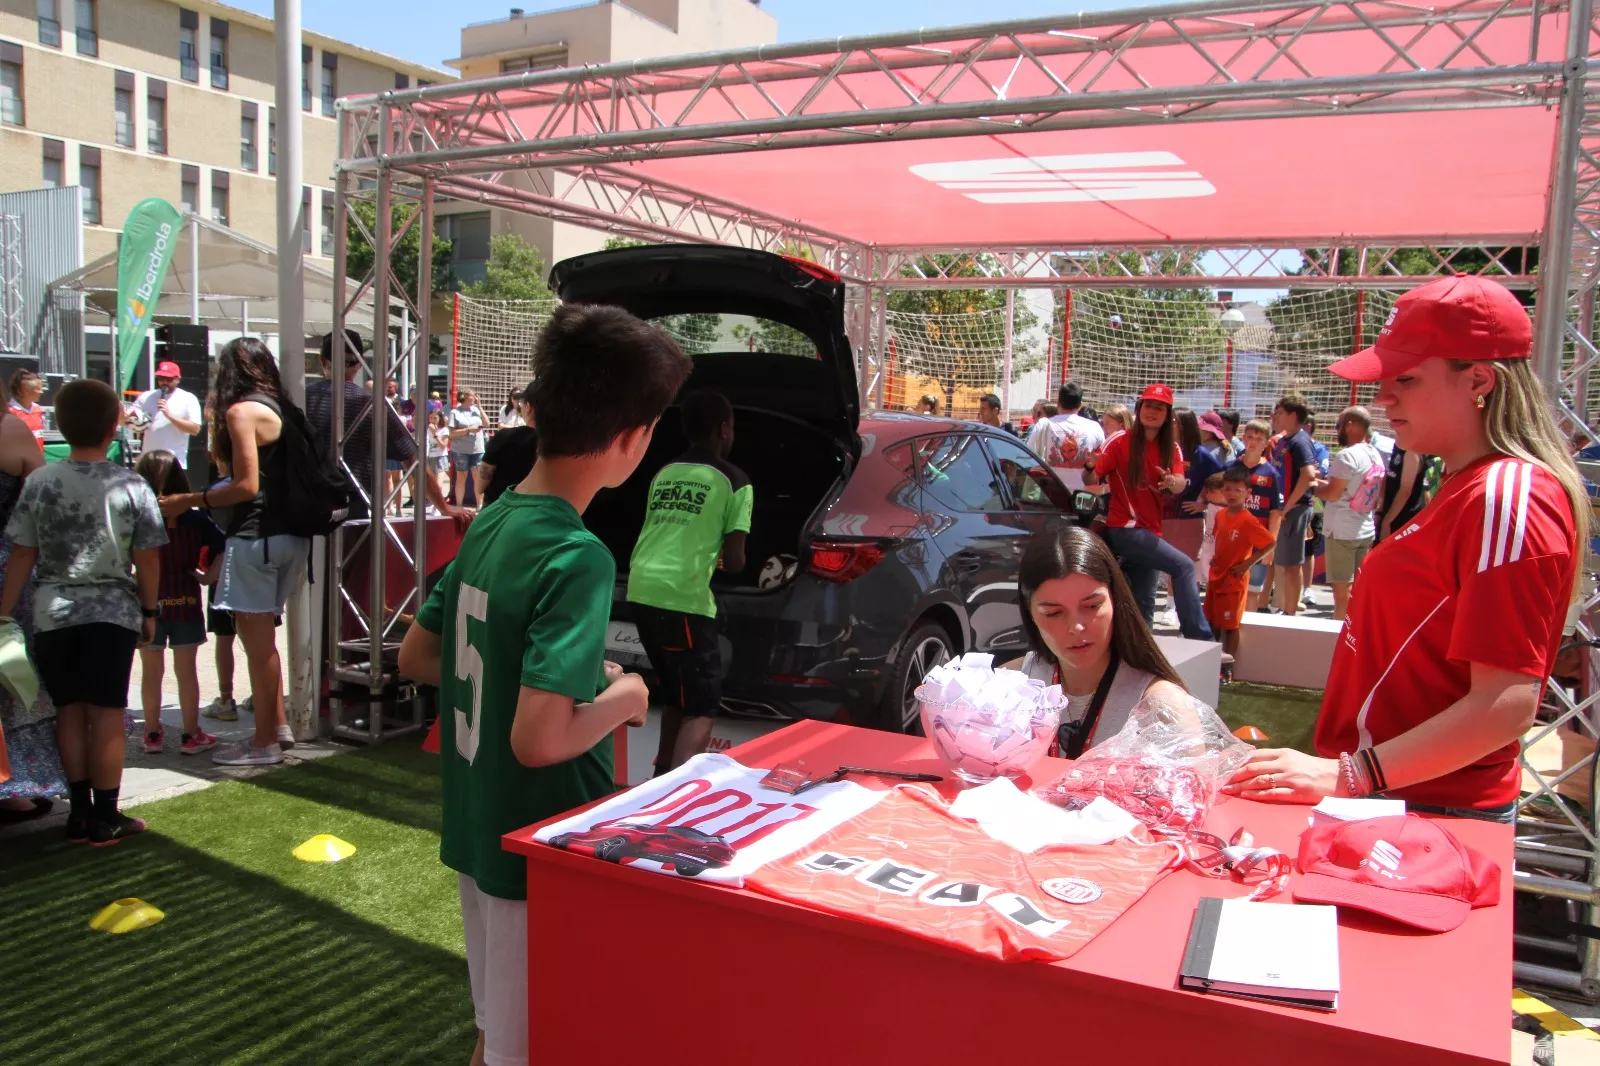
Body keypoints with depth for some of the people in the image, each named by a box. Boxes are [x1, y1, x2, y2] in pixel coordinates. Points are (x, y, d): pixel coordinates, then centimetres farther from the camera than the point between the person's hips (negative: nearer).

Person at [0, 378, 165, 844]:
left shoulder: (39, 482, -3)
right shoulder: (131, 486, -8)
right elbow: (147, 559, -5)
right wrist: (149, 610, 7)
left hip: (53, 612, 2)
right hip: (112, 612, -2)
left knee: (69, 711, 13)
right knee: (107, 715, 4)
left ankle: (80, 811, 19)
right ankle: (105, 818, 10)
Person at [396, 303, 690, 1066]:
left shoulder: (489, 524, 0)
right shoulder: (578, 556, -25)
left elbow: (415, 658, 10)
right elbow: (539, 739, -31)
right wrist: (623, 696, -13)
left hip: (475, 832, 8)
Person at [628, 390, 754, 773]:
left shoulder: (664, 474, 18)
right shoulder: (733, 481, 1)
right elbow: (734, 562, 0)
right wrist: (721, 559, 21)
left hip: (641, 592, 7)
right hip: (683, 598, -7)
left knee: (679, 695, 24)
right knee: (702, 707, 2)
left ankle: (663, 779, 32)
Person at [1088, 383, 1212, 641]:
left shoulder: (1171, 448, 7)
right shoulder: (1121, 442, -6)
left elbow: (1181, 485, -9)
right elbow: (1094, 478, -9)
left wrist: (1173, 482, -30)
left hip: (1150, 530, 7)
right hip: (1124, 529, -7)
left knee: (1144, 603, 8)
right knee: (1183, 565, -22)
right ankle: (1200, 639, -23)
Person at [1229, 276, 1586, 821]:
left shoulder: (1508, 499, -19)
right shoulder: (1467, 489, 14)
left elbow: (1507, 706, -24)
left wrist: (1346, 775, -27)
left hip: (1429, 812, -9)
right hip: (1396, 799, 9)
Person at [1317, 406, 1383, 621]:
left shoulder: (1347, 455, -17)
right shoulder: (1376, 456, 10)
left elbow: (1333, 493, -20)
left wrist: (1315, 488, 1)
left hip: (1343, 531, -8)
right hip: (1366, 530, 8)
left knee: (1342, 588, -3)